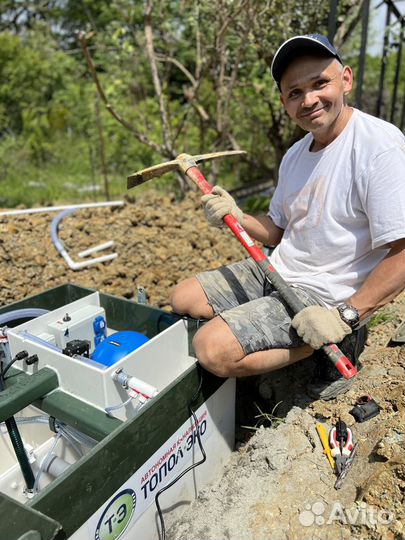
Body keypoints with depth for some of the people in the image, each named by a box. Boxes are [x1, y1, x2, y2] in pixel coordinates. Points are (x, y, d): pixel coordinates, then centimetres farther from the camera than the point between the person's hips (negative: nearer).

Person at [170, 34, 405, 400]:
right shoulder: (294, 155, 7)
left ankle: (334, 345, -2)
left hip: (325, 296, -8)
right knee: (182, 299, 9)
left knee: (213, 350, -22)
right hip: (275, 273, 9)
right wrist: (236, 218, -5)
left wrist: (346, 316, -24)